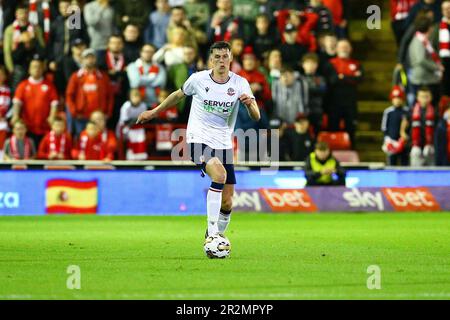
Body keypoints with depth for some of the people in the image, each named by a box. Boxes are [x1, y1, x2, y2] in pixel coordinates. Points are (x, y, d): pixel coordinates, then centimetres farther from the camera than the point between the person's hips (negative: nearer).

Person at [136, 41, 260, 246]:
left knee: (227, 203, 1)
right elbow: (179, 94, 17)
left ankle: (214, 237, 27)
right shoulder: (198, 79, -3)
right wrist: (154, 112, 26)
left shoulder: (240, 84, -1)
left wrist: (250, 104, -29)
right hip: (198, 140, -3)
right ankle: (212, 233, -29)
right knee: (220, 175, -32)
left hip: (224, 145, 3)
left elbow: (256, 117, -6)